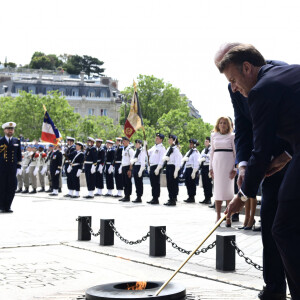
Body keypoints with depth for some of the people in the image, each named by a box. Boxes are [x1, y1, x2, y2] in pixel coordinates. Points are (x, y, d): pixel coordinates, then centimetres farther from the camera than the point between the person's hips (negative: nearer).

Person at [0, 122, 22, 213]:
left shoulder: (17, 141, 12)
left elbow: (19, 156, 13)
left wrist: (19, 168, 6)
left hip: (12, 169, 2)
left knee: (12, 188, -1)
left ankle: (8, 206, 7)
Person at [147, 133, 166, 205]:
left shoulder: (162, 148, -8)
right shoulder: (154, 147, 19)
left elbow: (161, 159, -15)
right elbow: (148, 153, 19)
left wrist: (158, 168, -21)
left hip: (156, 166, -8)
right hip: (151, 166, 8)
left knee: (156, 183, -5)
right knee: (153, 183, 10)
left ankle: (156, 199, -2)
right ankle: (153, 198, 16)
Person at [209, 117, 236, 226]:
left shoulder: (232, 136, 4)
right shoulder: (214, 136, 13)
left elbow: (235, 153, 1)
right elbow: (212, 152, 15)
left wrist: (234, 168, -7)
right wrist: (211, 167, 9)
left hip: (228, 163, -3)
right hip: (217, 163, 3)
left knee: (228, 189, -4)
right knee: (217, 189, 2)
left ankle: (229, 217, -1)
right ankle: (218, 216, 7)